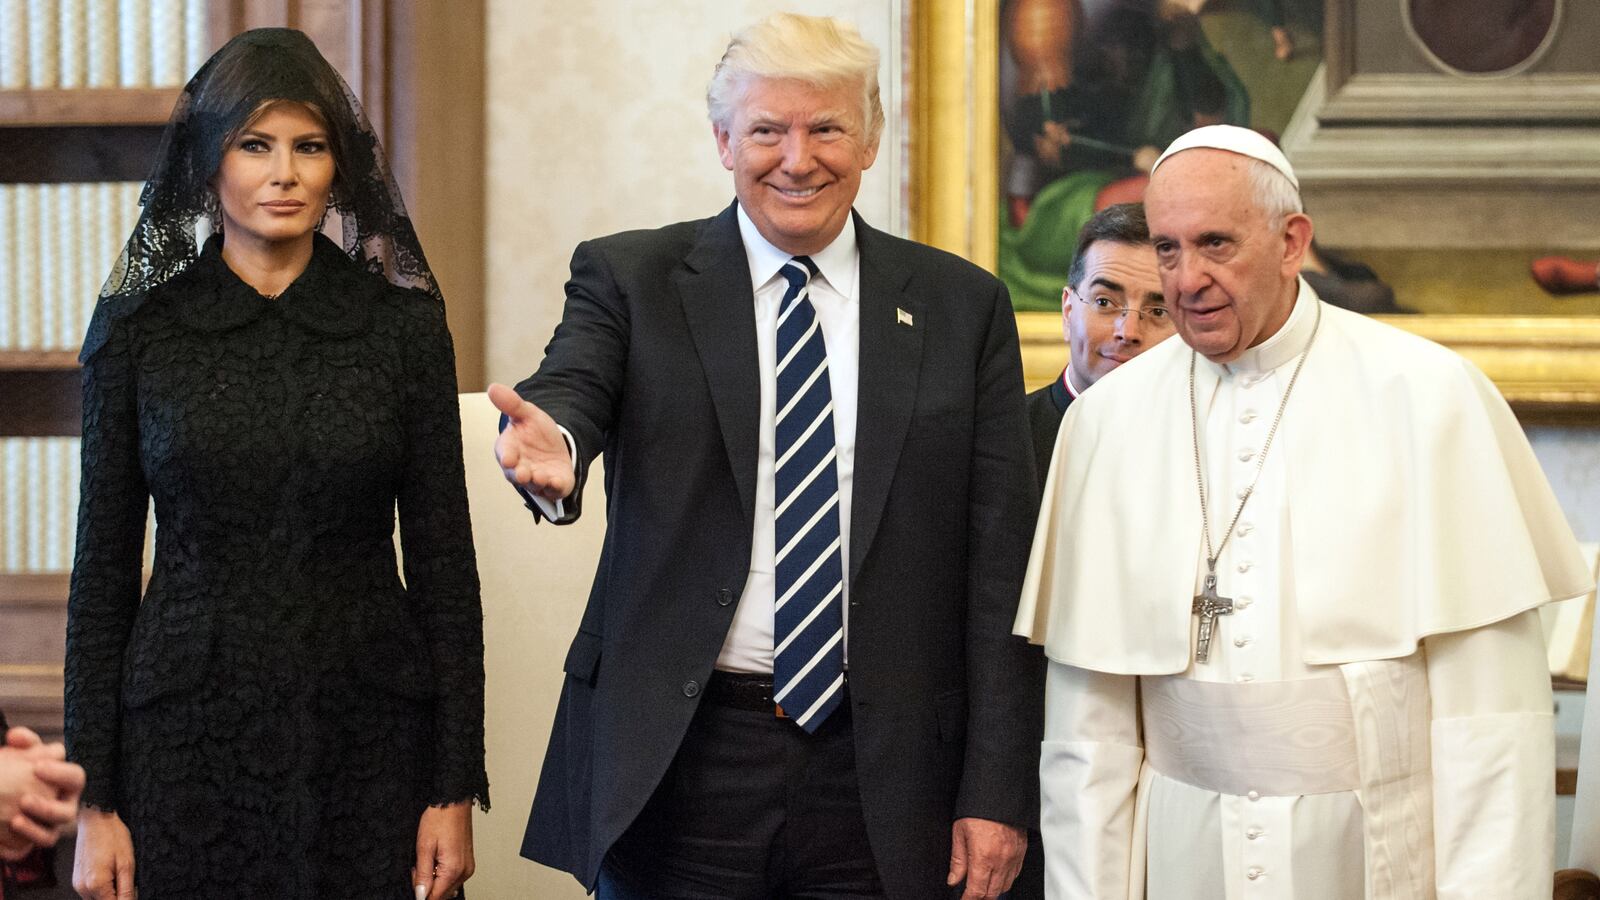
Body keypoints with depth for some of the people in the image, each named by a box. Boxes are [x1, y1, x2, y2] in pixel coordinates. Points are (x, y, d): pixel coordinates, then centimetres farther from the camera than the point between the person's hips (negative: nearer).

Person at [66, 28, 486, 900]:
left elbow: (443, 559, 2)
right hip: (189, 732, 0)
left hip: (368, 732, 0)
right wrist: (94, 801, -1)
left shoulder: (403, 325, 1)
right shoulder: (136, 330, 1)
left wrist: (456, 790, -2)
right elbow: (103, 569, 3)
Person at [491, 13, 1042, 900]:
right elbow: (575, 386, -16)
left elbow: (999, 565, 3)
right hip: (677, 764, -1)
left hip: (882, 773, 1)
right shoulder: (630, 278, 4)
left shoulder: (961, 306, 6)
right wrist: (551, 440, -41)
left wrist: (997, 790, -2)